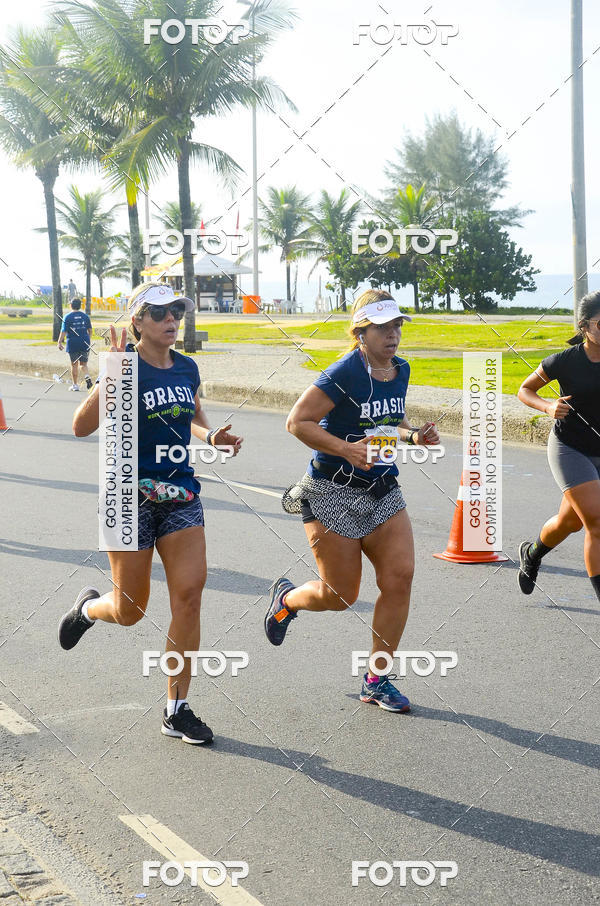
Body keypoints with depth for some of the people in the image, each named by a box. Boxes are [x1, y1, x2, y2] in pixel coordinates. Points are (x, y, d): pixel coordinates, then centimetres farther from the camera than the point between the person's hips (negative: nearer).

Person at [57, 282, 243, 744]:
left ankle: (177, 710, 3)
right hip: (131, 496, -4)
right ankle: (88, 606, 43)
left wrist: (213, 436, 5)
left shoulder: (187, 368, 6)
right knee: (130, 611, 4)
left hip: (181, 494, 5)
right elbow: (82, 427, -21)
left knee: (190, 591, -8)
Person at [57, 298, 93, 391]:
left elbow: (64, 331, -10)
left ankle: (75, 385, 10)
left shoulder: (67, 317, -6)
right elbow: (90, 330, 11)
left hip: (73, 344, -2)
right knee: (83, 364, 12)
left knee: (74, 365, 7)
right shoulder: (85, 316, 4)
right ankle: (87, 376, -16)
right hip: (84, 343, 2)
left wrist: (59, 342, -4)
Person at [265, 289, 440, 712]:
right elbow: (298, 421, -18)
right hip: (334, 494, -6)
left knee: (400, 577, -6)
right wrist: (347, 448, -28)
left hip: (383, 490, 6)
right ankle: (287, 598, 37)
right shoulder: (344, 374, -18)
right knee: (341, 595, 1)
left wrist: (415, 434, 2)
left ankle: (378, 678, 8)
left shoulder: (401, 370, 5)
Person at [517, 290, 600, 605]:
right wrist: (548, 407, -18)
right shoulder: (566, 361, -12)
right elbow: (524, 390, 1)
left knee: (571, 522, 17)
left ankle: (531, 554, 49)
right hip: (568, 448, -4)